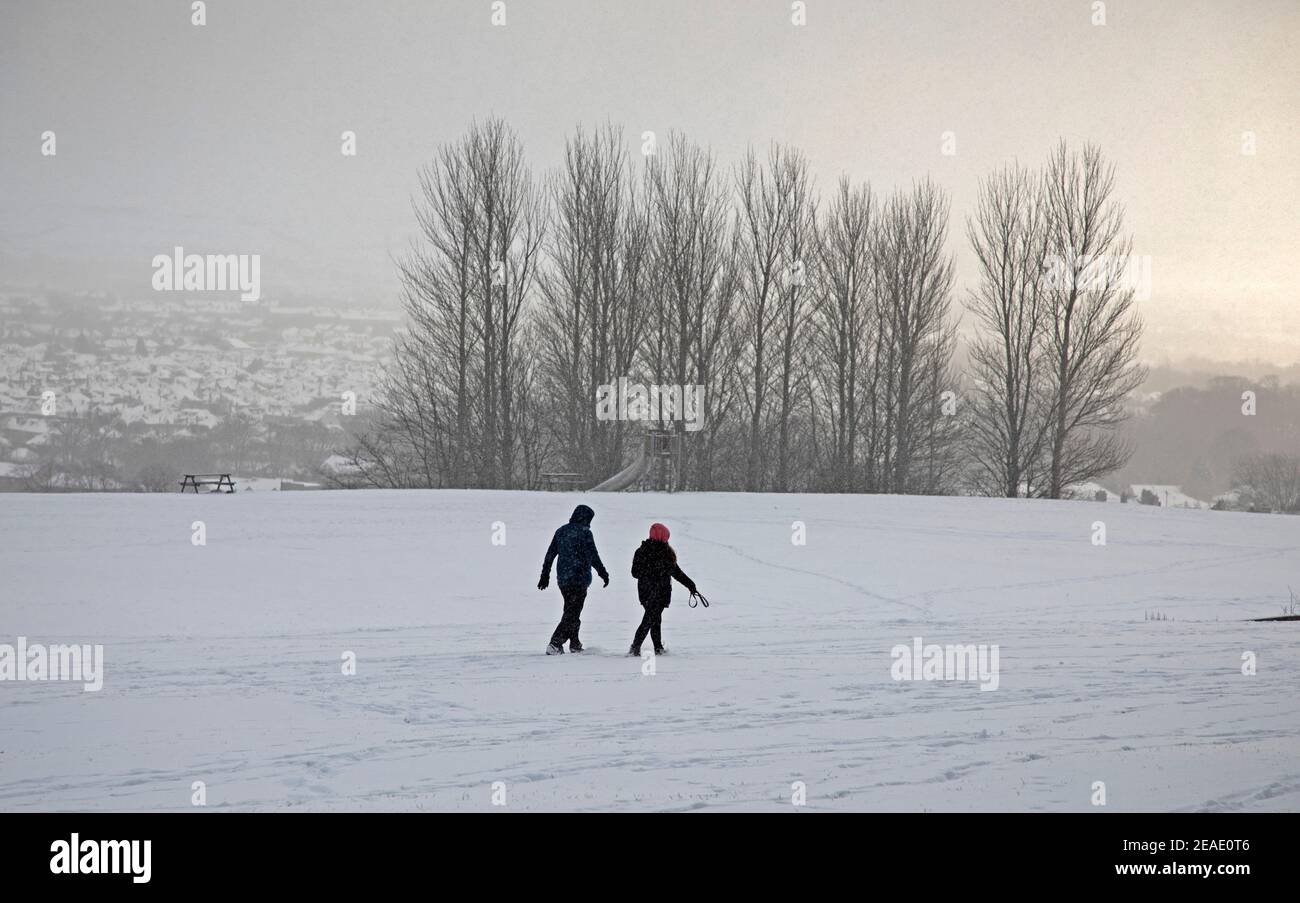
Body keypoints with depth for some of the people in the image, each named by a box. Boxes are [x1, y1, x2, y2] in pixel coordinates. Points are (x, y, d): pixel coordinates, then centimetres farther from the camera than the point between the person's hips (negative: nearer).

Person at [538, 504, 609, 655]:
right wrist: (603, 573, -4)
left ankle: (575, 644, 26)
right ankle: (555, 644, -16)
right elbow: (593, 556, -13)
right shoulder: (584, 532, -10)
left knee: (570, 610, 20)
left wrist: (545, 575, 21)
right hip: (579, 578, -7)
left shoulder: (561, 531, 11)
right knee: (572, 613, -6)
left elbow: (550, 555, 15)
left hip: (562, 579, 7)